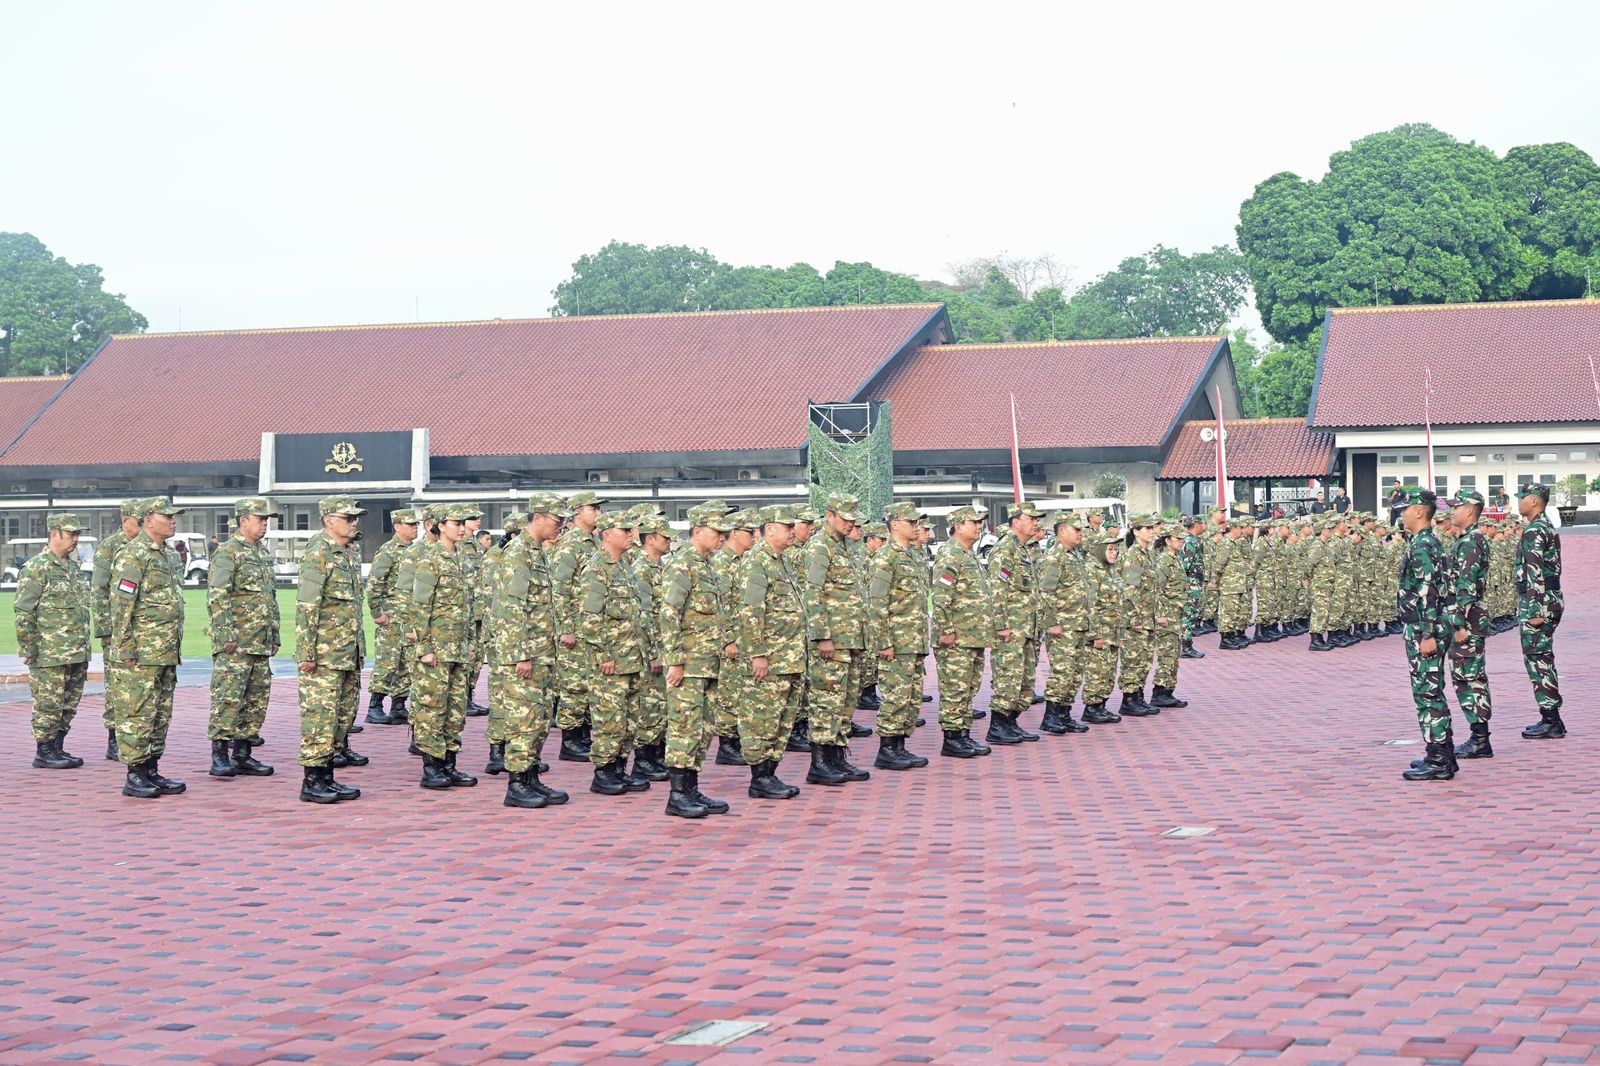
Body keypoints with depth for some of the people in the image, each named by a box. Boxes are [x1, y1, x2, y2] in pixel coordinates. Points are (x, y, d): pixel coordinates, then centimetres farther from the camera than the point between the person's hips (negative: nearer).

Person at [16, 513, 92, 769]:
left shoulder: (72, 566, 16)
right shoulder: (36, 568, -10)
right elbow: (23, 613, -12)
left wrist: (83, 646, 21)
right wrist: (28, 649, -14)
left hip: (77, 653, 8)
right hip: (50, 654, -8)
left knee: (69, 705, 11)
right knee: (49, 704, -3)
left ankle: (58, 748, 19)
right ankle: (44, 752, 5)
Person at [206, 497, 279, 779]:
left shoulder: (263, 554, 19)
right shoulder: (226, 553, -8)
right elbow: (216, 597, -15)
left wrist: (274, 637, 21)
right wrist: (226, 635, -20)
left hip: (261, 645, 9)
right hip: (234, 644, -9)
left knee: (257, 700, 9)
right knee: (228, 698, -9)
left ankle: (242, 755, 15)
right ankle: (220, 756, -6)